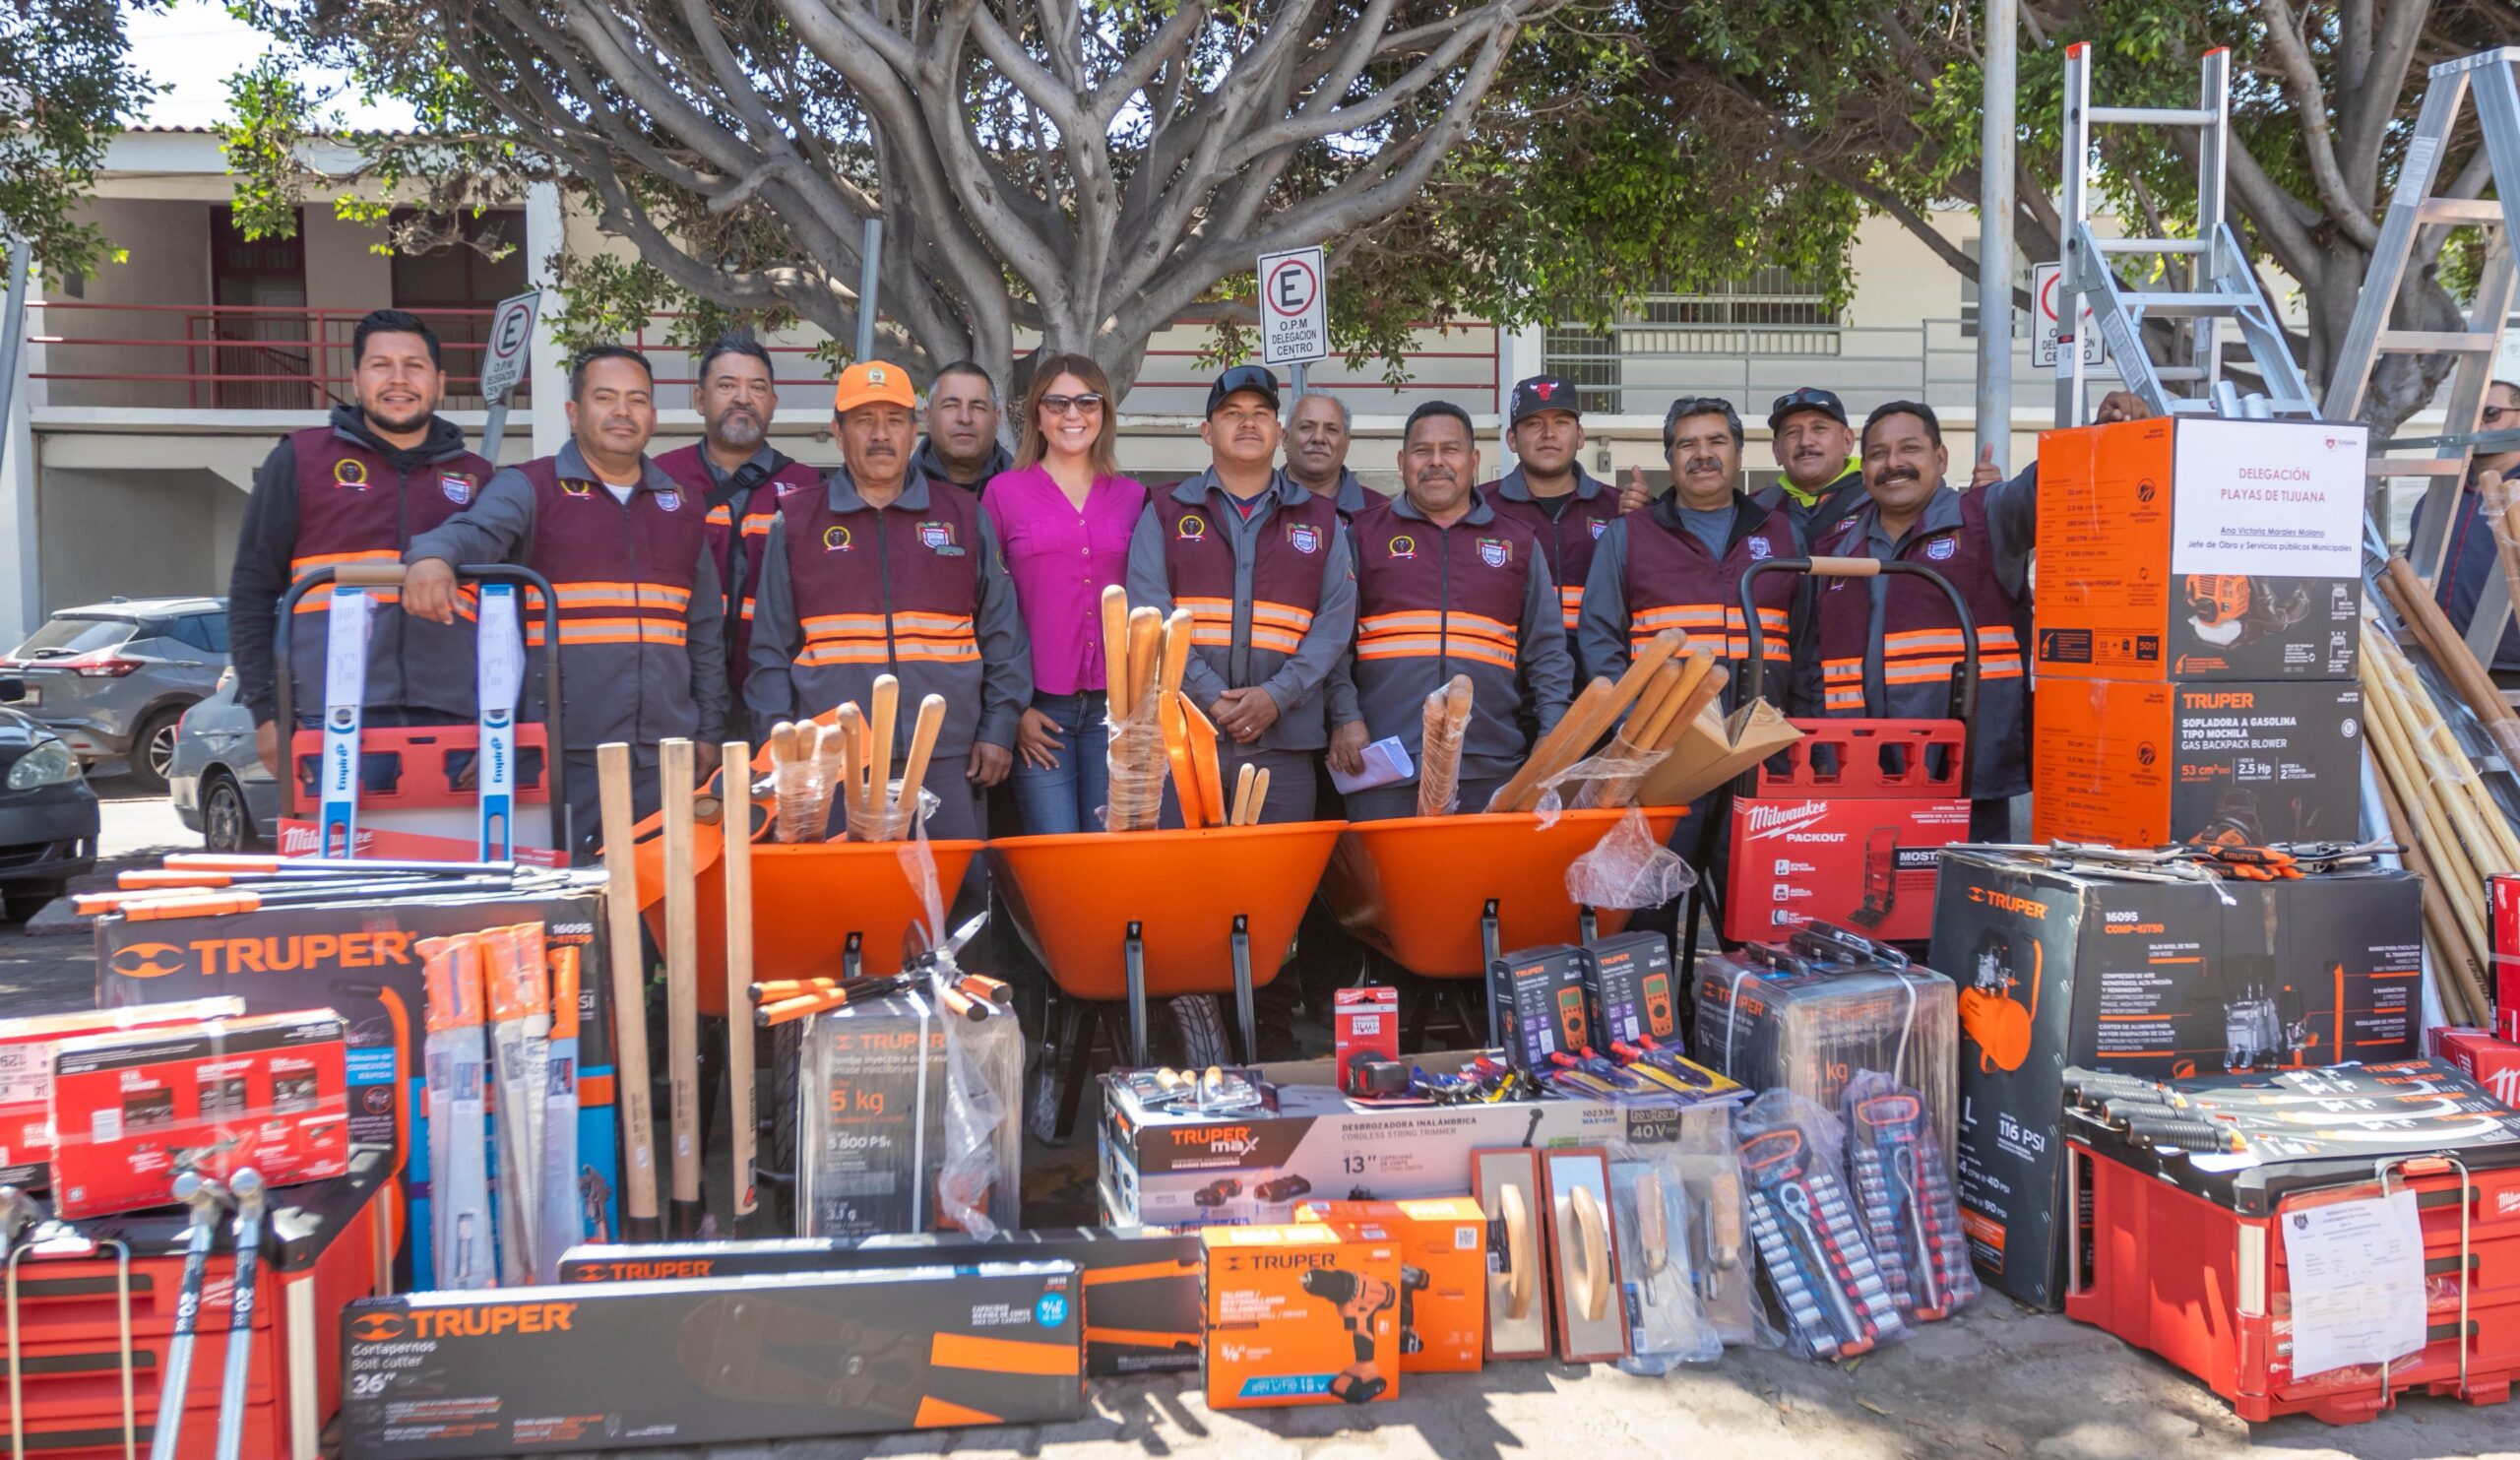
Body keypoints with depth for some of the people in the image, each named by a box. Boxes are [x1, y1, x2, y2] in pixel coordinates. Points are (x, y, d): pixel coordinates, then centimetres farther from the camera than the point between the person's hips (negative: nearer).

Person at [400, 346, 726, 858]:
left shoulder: (681, 508, 17)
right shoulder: (529, 488, 4)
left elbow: (706, 632, 18)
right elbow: (474, 531, -17)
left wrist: (708, 732, 14)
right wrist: (432, 555, -40)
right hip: (560, 755, -4)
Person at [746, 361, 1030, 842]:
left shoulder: (965, 517, 12)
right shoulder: (796, 523, 10)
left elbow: (1003, 636, 11)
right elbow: (771, 650, 8)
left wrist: (998, 729, 2)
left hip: (948, 761, 1)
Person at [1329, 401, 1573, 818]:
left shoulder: (1519, 544, 16)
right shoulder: (1363, 534, 10)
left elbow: (1547, 650, 14)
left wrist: (1554, 735, 3)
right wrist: (1344, 717, -7)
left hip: (1489, 768, 2)